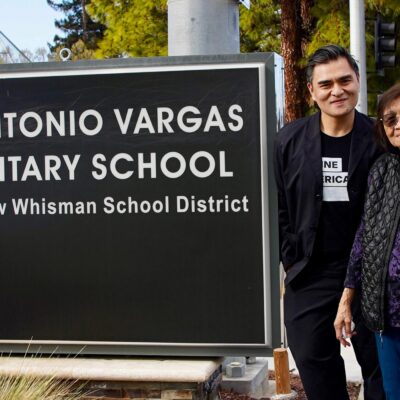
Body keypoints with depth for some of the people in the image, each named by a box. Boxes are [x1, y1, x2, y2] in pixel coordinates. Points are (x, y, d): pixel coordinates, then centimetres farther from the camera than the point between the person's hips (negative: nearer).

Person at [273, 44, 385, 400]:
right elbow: (280, 209, 5)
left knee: (380, 363, 9)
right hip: (311, 275, 2)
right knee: (314, 360, 11)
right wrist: (291, 261, 1)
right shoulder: (290, 141, 0)